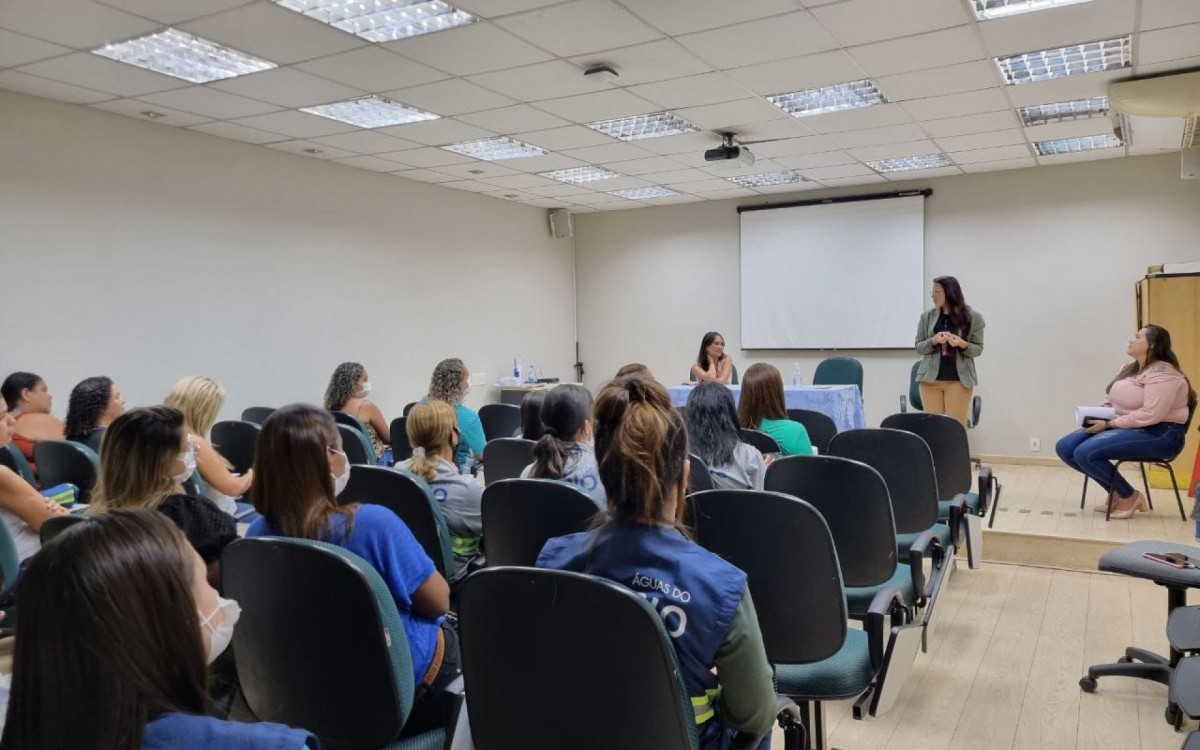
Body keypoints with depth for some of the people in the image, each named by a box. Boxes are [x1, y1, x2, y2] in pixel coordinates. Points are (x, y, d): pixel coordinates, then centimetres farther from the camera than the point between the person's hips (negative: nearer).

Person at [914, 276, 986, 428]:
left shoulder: (973, 317, -1)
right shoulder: (927, 316, 5)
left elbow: (978, 348, 3)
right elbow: (919, 347, 6)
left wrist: (962, 344, -18)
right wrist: (933, 341, -15)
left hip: (959, 379, -2)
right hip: (930, 378, 2)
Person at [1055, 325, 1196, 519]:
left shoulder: (1161, 372, -15)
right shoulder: (1130, 369, 15)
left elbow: (1150, 415, -25)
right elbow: (1113, 401, 21)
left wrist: (1109, 424, -21)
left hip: (1159, 434, -10)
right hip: (1127, 427, 10)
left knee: (1085, 453, -28)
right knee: (1065, 448, -6)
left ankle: (1129, 496, -5)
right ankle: (1116, 493, 5)